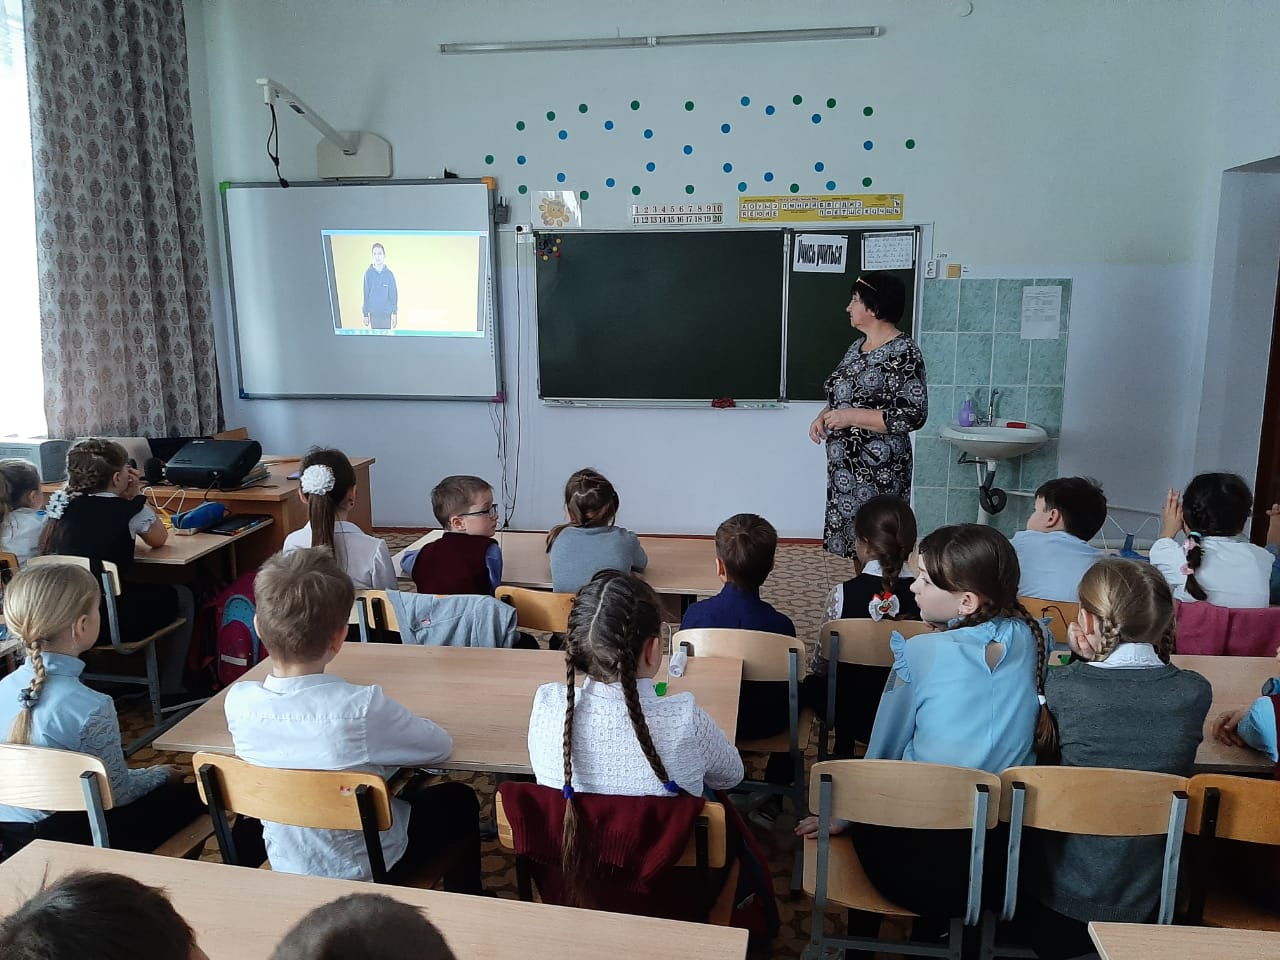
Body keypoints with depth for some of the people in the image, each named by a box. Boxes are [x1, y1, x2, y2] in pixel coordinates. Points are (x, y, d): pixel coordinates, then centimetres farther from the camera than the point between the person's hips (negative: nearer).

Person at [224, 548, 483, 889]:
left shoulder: (238, 700, -20)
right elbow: (440, 745, -18)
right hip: (367, 868, -4)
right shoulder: (361, 707, -34)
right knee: (459, 801, 22)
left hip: (285, 865, 5)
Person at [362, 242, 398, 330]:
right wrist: (365, 314, 2)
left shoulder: (389, 274, -2)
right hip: (373, 313, 1)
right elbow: (366, 294, 3)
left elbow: (393, 294, -1)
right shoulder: (368, 273, -1)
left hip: (386, 313, -1)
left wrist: (395, 313, -8)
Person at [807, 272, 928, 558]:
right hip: (844, 465, 8)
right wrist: (824, 416, 2)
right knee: (853, 542, 12)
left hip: (878, 471, -8)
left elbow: (913, 416, -18)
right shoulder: (858, 346, 12)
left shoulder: (903, 352, -13)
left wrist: (852, 417, -20)